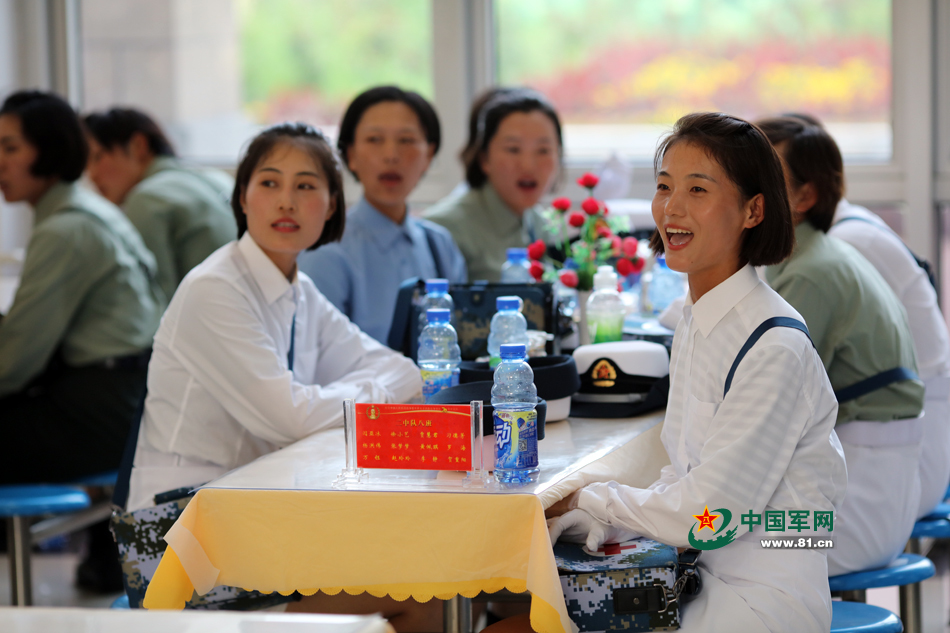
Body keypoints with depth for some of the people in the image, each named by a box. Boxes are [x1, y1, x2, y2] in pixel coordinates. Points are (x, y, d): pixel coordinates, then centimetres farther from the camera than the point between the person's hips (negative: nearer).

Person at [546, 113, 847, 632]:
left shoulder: (775, 349, -18)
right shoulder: (691, 323, 10)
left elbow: (708, 513, -18)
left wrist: (592, 502, -5)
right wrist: (589, 520, -2)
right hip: (704, 585, 8)